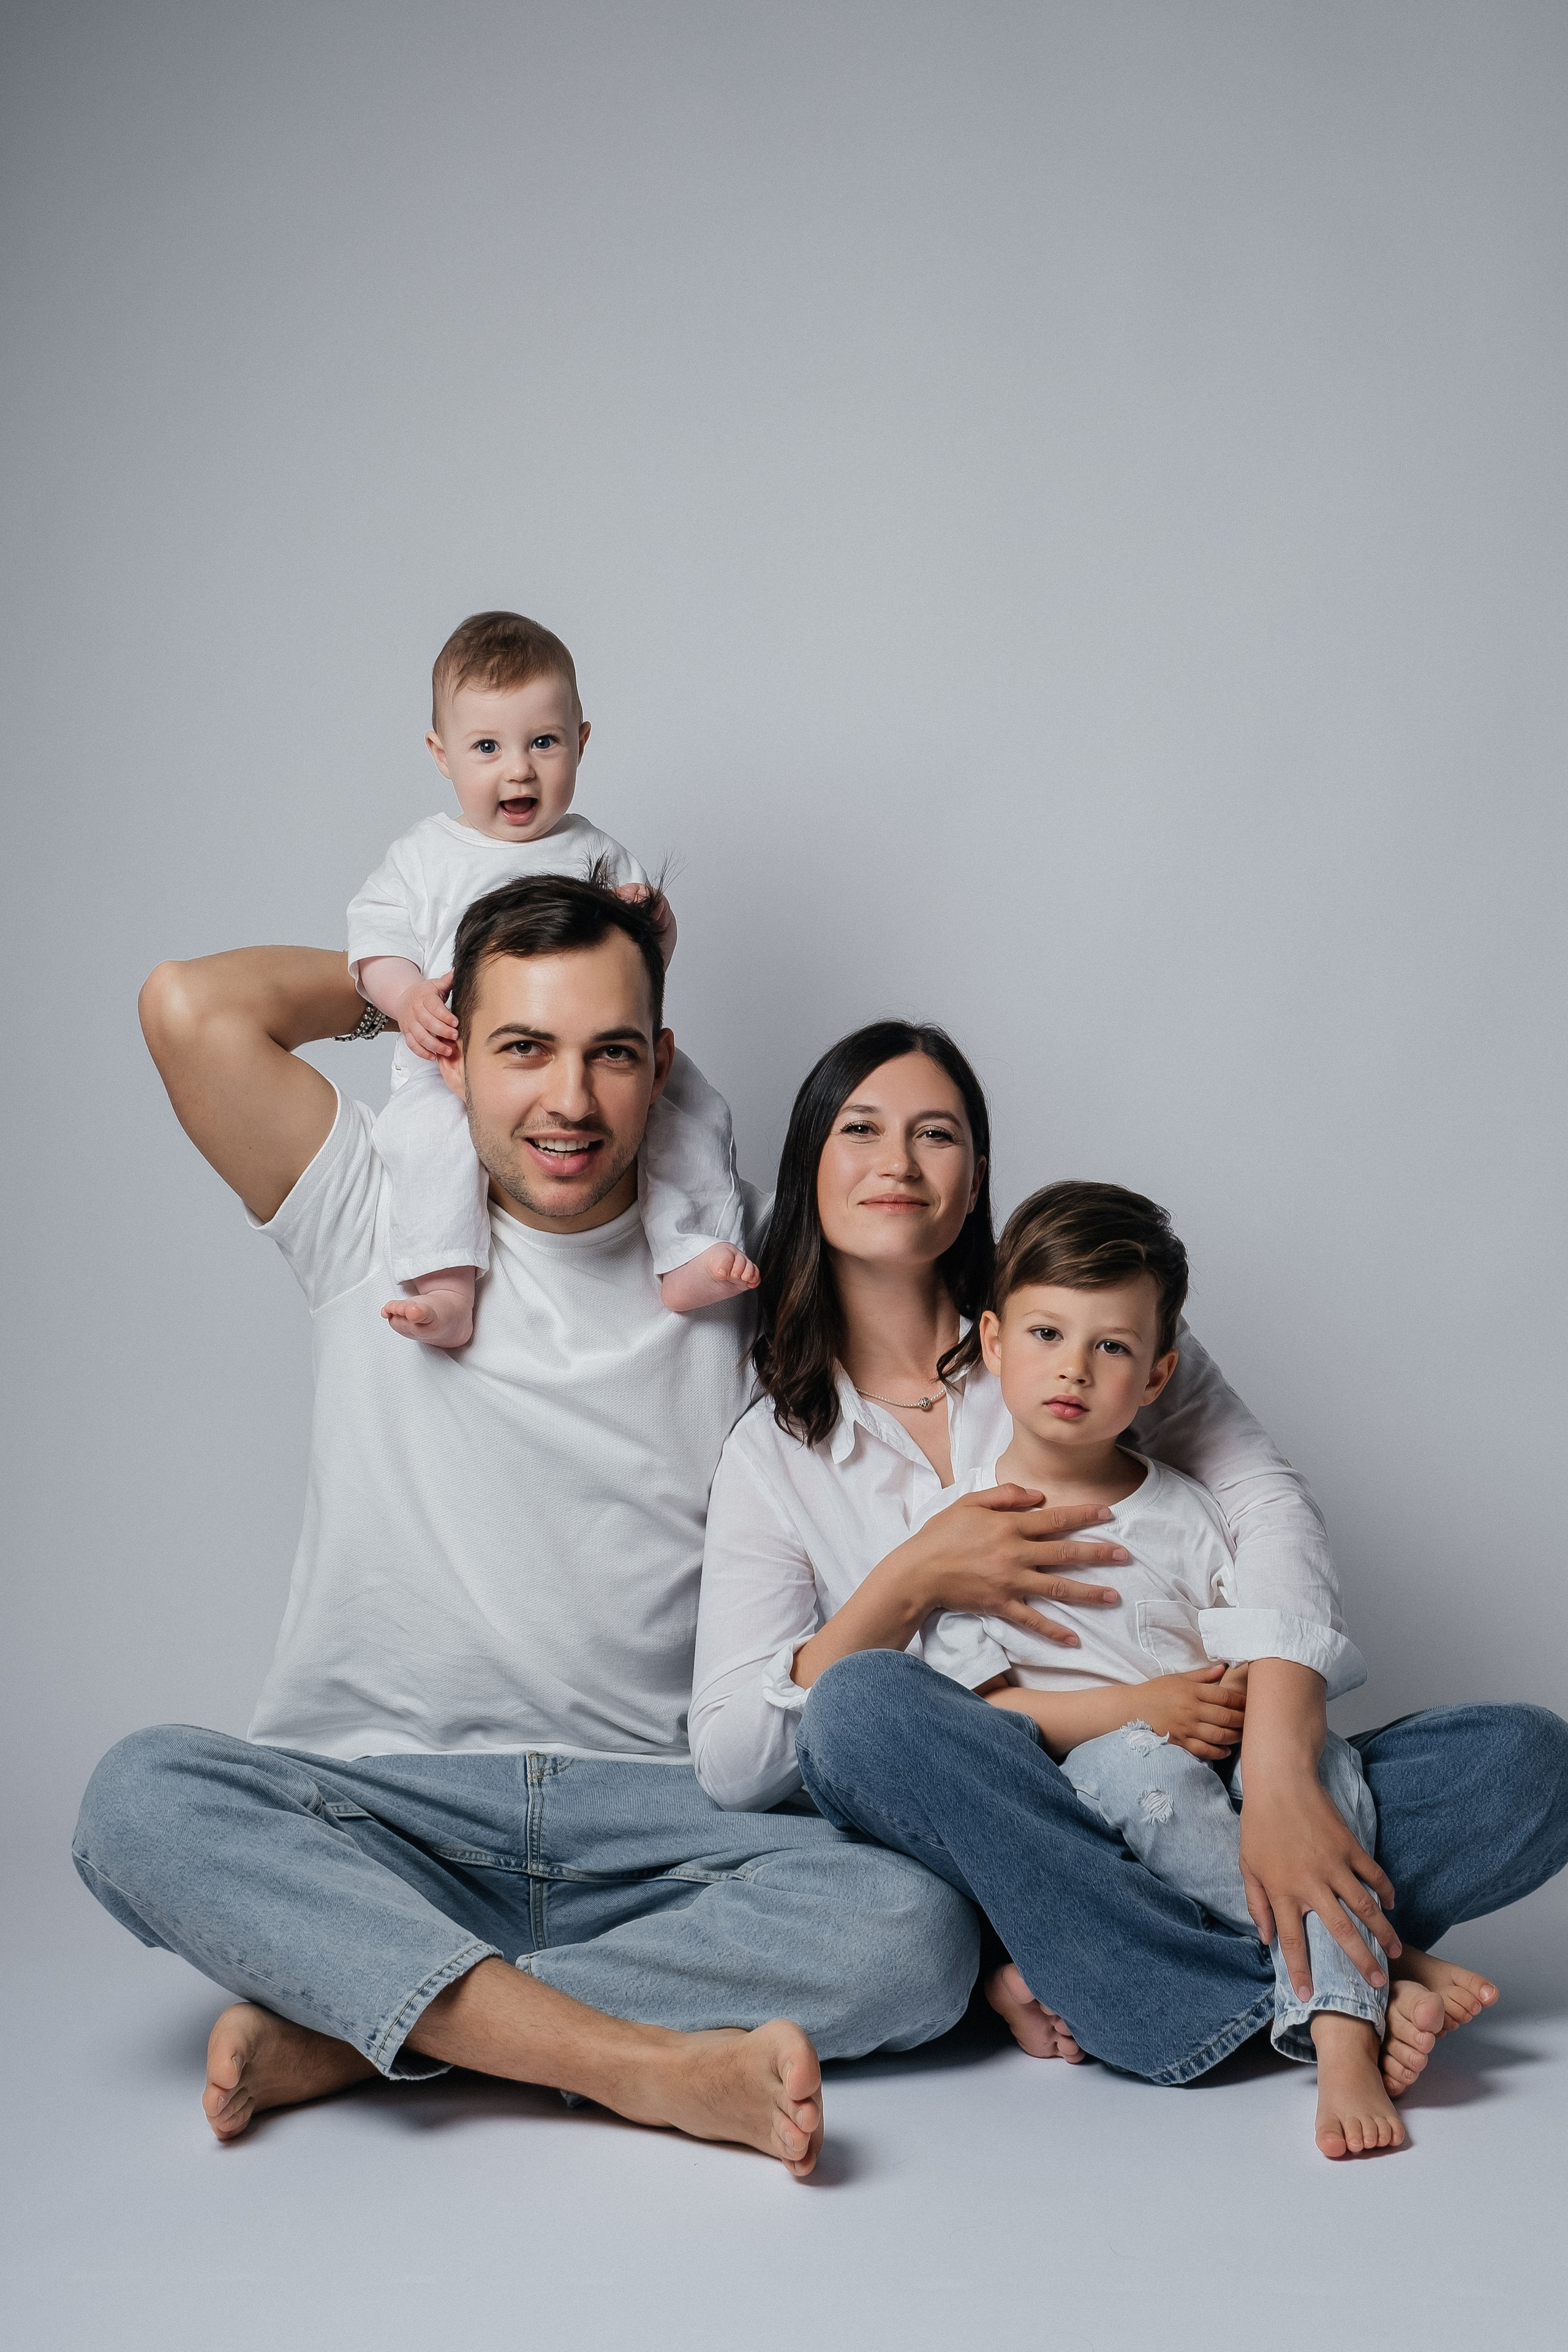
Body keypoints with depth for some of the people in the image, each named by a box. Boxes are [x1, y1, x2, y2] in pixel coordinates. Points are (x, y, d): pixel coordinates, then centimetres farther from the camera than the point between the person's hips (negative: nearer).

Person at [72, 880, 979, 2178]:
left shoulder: (736, 1287, 9)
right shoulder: (374, 1223, 8)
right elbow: (192, 1006, -6)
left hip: (654, 1826, 1)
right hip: (371, 1817, -1)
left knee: (918, 1928, -26)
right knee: (142, 1795, -31)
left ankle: (336, 2028, -26)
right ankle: (642, 2059, -37)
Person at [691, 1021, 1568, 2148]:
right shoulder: (773, 1452, 7)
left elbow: (1268, 1503, -8)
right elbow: (730, 1764, -3)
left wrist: (1279, 1780, -24)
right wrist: (909, 1586, -14)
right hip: (988, 1827, -1)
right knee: (863, 1706, -34)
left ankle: (1065, 1974, -27)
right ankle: (1295, 2003, -29)